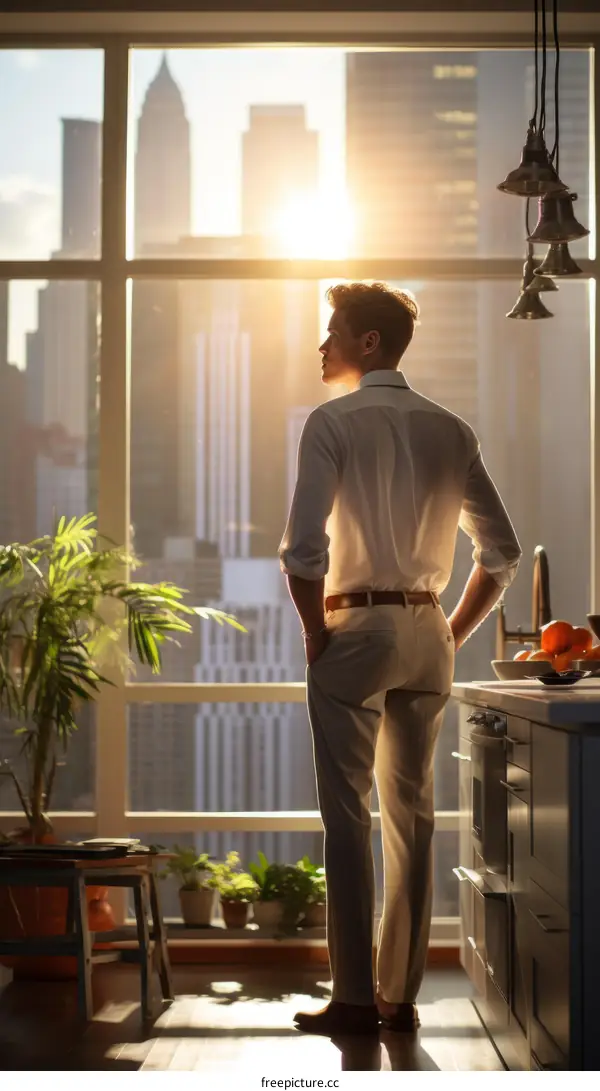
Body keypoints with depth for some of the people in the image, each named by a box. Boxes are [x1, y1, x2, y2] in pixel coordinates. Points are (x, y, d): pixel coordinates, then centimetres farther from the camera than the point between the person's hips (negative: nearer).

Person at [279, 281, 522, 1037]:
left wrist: (315, 634, -5)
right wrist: (453, 635, 12)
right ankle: (401, 997, 15)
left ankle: (355, 999, 3)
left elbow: (303, 549, -18)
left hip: (355, 629, -5)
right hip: (426, 634, 5)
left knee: (347, 814, 1)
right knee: (411, 815, 10)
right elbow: (502, 554, 8)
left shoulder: (333, 423, -7)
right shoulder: (449, 431, 8)